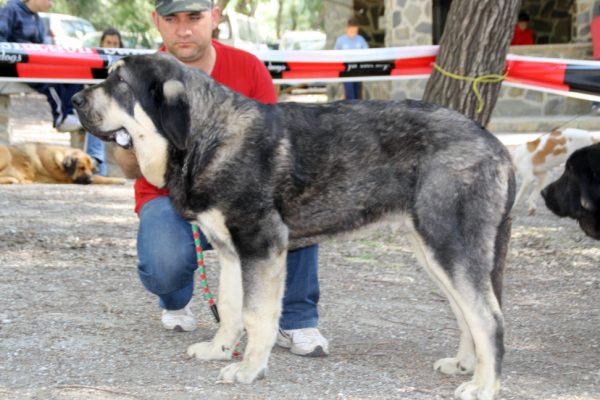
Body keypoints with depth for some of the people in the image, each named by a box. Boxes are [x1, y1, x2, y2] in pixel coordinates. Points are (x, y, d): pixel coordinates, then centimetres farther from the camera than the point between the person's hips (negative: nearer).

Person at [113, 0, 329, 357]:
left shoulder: (248, 68, -8)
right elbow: (133, 171, -13)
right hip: (170, 197, -1)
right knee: (166, 267, -33)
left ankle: (296, 321, -14)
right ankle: (176, 301, 9)